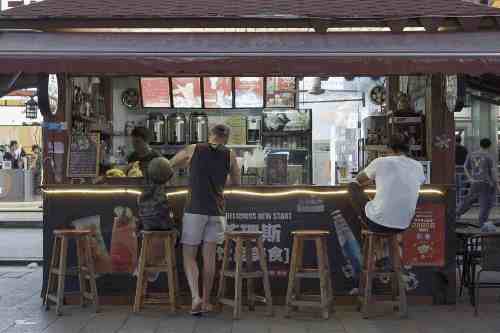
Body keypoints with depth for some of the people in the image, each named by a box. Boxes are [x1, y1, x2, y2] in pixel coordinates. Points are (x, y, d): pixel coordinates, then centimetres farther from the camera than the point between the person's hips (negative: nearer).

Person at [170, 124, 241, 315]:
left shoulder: (194, 149, 3)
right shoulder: (229, 155, 5)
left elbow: (170, 164, 17)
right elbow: (236, 182, 18)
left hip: (195, 209, -2)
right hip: (216, 210, 2)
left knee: (189, 256, 5)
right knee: (209, 255, 11)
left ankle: (196, 297, -13)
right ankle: (206, 301, 15)